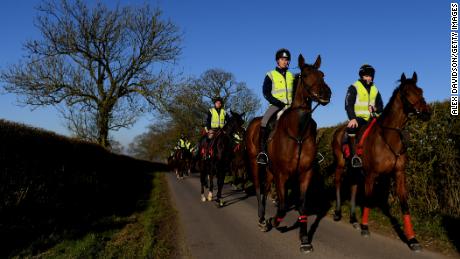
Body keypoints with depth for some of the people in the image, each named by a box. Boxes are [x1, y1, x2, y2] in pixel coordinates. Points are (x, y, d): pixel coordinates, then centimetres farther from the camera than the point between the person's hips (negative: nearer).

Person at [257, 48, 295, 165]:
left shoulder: (291, 76, 17)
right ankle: (262, 152, -28)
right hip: (276, 105, -4)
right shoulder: (270, 75, 5)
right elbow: (266, 93, -6)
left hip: (290, 106, 4)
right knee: (264, 122, -29)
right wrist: (280, 103, -17)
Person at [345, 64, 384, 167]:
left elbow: (380, 107, 17)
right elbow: (348, 105, -10)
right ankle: (354, 155, -29)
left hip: (372, 119, 6)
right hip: (358, 118, -6)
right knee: (351, 128, -36)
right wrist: (352, 118, -26)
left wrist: (375, 108, -8)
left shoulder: (375, 90, 17)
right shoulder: (354, 88, 1)